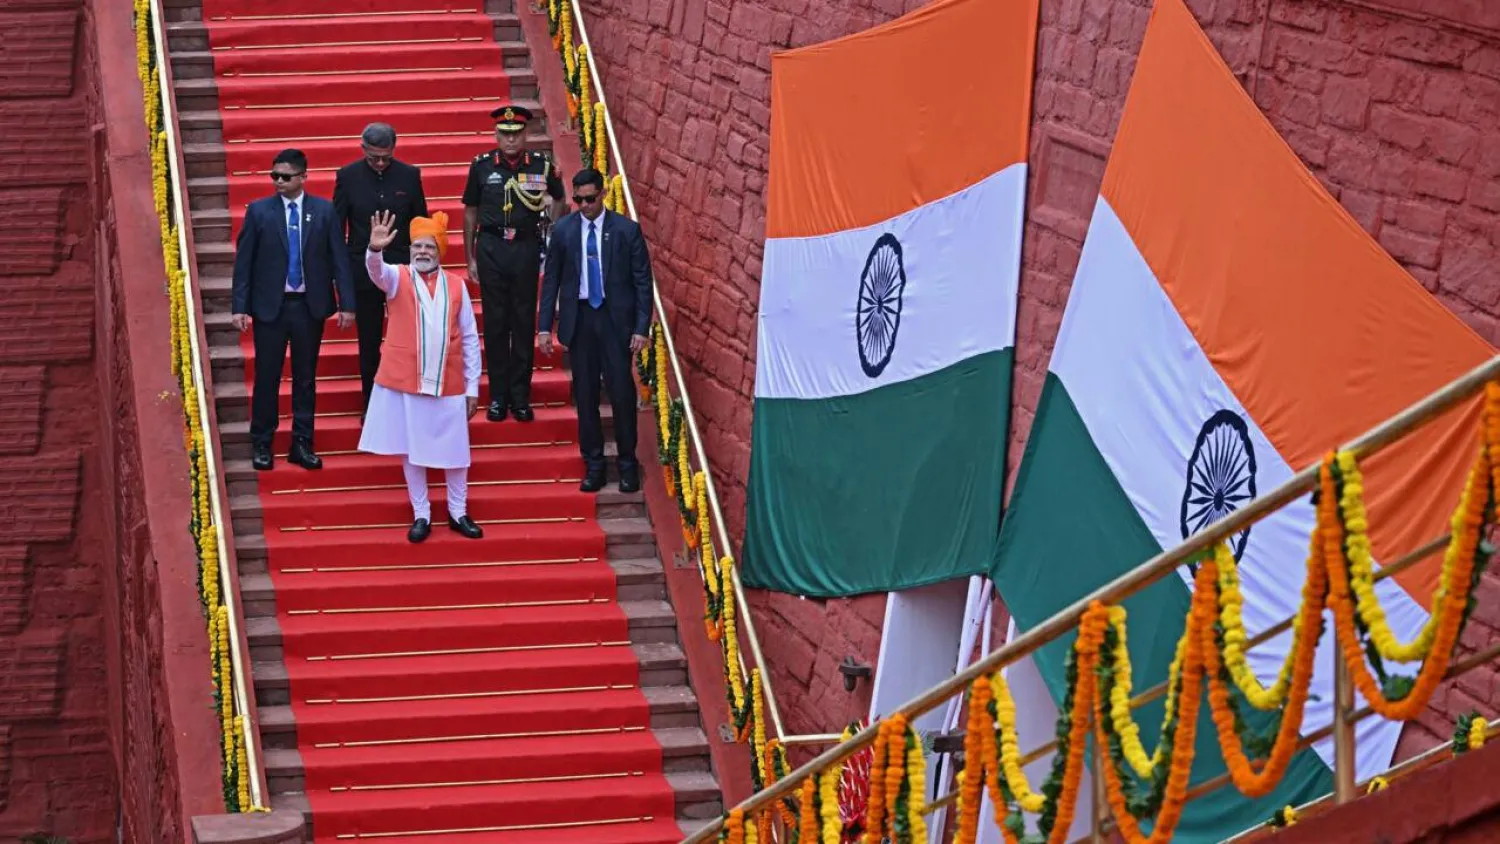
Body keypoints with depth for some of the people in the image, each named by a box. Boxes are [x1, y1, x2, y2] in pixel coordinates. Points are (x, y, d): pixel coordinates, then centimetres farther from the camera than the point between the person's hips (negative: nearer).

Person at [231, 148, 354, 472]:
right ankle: (261, 444, 16)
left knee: (306, 378, 9)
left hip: (310, 306, 1)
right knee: (266, 377, 5)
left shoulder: (324, 211, 0)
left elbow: (338, 259, 1)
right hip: (270, 306, -1)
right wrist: (239, 306, -6)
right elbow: (243, 260, -1)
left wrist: (346, 304, -4)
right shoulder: (258, 211, -2)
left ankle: (302, 444, 18)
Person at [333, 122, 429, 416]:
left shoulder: (409, 175, -2)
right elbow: (337, 227, 1)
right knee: (369, 345, 8)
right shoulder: (348, 176, -4)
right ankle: (371, 407, 17)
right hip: (363, 271, 0)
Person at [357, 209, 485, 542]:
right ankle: (421, 516, 15)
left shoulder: (456, 286, 4)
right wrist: (375, 249, -48)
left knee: (455, 451, 7)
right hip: (405, 381, -1)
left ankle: (458, 513, 22)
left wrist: (473, 387, 3)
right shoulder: (398, 278, 0)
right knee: (411, 450, 6)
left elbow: (470, 339, 6)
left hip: (448, 384, 1)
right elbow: (377, 271, -25)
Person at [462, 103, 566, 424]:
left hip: (526, 249, 0)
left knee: (524, 323, 4)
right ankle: (498, 397, 11)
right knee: (495, 322, 4)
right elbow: (470, 214, 8)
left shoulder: (541, 165, 0)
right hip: (491, 249, 0)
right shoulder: (481, 166, 0)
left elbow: (559, 201, 18)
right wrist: (470, 259, 7)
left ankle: (520, 397, 11)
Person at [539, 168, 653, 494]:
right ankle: (593, 464, 14)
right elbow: (551, 279, 7)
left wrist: (641, 328, -7)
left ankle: (628, 464, 10)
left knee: (621, 391, -2)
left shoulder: (627, 230, -3)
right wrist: (545, 326, 2)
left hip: (615, 318, -2)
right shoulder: (563, 230, 3)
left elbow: (642, 281, -1)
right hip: (579, 318, 2)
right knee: (585, 394, 6)